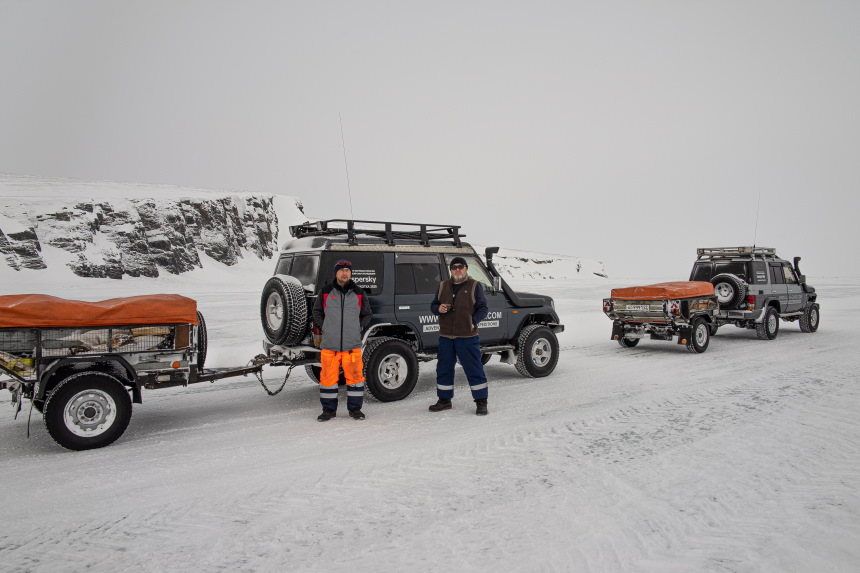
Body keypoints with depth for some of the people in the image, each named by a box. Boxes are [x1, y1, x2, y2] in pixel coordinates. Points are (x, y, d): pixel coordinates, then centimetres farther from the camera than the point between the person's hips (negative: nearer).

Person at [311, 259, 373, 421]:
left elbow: (367, 314, 18)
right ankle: (329, 409, 16)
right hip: (329, 345, 0)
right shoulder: (326, 292, 6)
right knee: (328, 377, 2)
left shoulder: (358, 293, 8)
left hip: (352, 345, 0)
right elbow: (317, 312, 16)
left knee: (355, 376, 1)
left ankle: (355, 408, 15)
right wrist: (323, 327, 5)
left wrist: (359, 328, 6)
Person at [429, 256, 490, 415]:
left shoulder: (475, 286, 2)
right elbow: (433, 305, 18)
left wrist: (473, 322, -16)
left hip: (467, 337, -4)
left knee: (473, 368, -2)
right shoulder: (443, 286, 13)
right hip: (445, 336, 4)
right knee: (444, 368, 10)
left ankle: (481, 402, 9)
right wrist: (438, 309, -6)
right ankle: (444, 400, 24)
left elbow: (483, 309, 0)